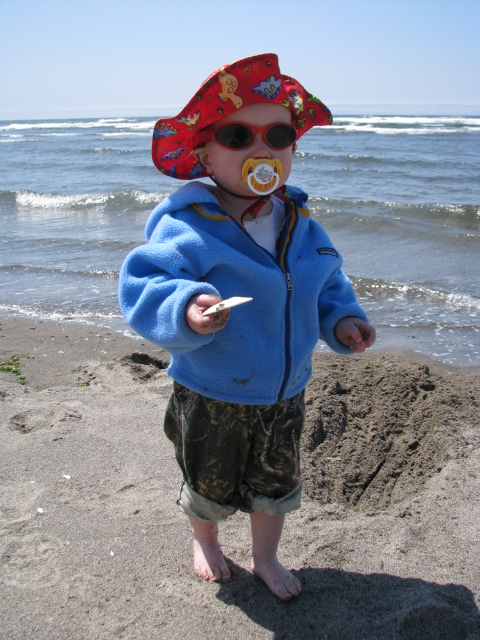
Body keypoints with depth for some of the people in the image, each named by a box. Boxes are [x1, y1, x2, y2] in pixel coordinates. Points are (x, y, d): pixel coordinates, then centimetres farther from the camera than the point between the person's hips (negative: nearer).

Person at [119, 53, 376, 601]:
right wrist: (186, 310, -49)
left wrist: (343, 319, -9)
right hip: (212, 400, -4)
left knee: (275, 485, 23)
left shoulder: (302, 228, -3)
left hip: (285, 395, 5)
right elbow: (143, 287, -30)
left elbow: (327, 284, 9)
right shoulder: (187, 229, -23)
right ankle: (205, 542, 54)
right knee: (209, 485, 21)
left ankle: (265, 557, 51)